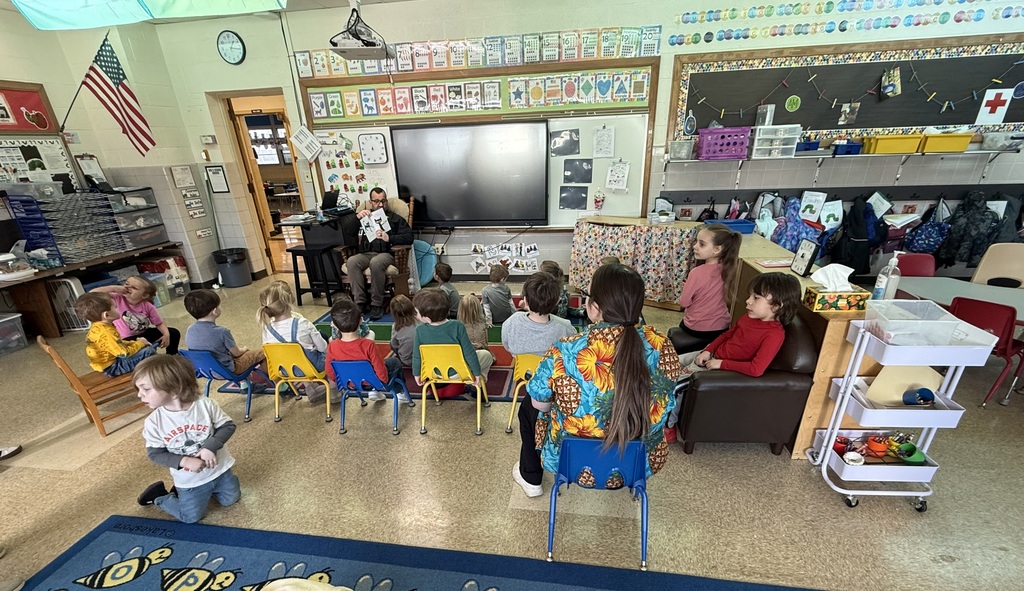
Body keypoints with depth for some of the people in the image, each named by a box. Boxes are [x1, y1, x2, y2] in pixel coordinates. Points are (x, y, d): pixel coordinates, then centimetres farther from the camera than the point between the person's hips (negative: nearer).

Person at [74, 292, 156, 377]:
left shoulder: (100, 327, 3)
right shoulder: (104, 333, -28)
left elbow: (118, 343, 17)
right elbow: (124, 354, -26)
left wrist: (135, 343, 5)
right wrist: (140, 343, -12)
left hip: (112, 358, 11)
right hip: (112, 367, -11)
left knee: (145, 347, 20)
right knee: (148, 351, -23)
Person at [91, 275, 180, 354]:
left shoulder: (148, 306, -14)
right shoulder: (118, 299, -18)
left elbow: (159, 323, -8)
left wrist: (166, 334, -26)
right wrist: (113, 288, -34)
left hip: (145, 333, 3)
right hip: (127, 339, -3)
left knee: (174, 333, -3)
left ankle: (172, 356, 20)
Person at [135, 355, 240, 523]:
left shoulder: (205, 404, -21)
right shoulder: (154, 422, -17)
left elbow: (228, 426, -13)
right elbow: (155, 453, -10)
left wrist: (210, 447, -28)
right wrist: (184, 461, -24)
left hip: (219, 469, 1)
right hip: (189, 480, 0)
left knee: (231, 499, 16)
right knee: (191, 517, 12)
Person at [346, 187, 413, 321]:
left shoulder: (395, 218, 18)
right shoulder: (365, 217, 25)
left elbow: (409, 237, 1)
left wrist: (389, 238, -16)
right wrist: (357, 217, -7)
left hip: (386, 253, -3)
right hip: (366, 253, 3)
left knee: (376, 262, -37)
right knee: (352, 261, -30)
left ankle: (377, 304, -27)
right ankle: (360, 302, -26)